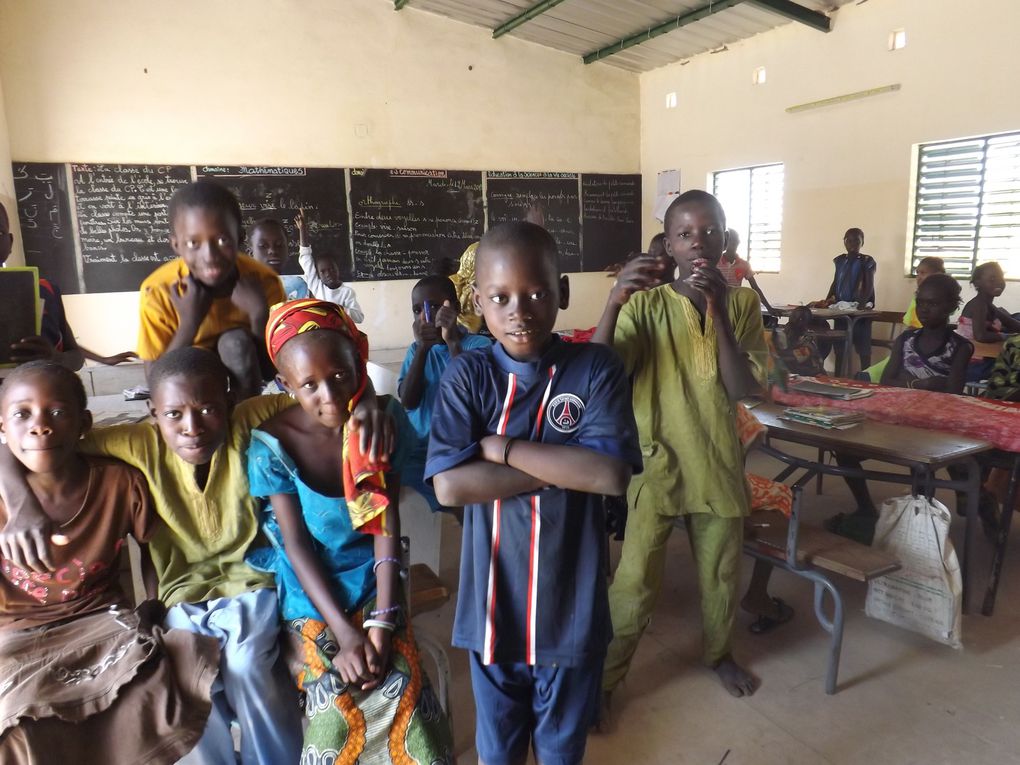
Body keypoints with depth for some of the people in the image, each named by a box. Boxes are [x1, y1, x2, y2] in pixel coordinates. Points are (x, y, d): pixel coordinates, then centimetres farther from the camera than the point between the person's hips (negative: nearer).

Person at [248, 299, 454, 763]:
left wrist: (380, 622, -17)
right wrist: (344, 634, -18)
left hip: (373, 585, 1)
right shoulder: (272, 446, -14)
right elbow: (297, 544, -13)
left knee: (403, 698, -13)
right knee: (337, 710, -16)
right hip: (312, 597, -1)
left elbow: (387, 529, -10)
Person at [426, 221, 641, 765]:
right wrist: (565, 464, -21)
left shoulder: (596, 368, -10)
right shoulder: (466, 375, -10)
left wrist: (501, 447, -21)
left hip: (572, 598, 0)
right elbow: (450, 486, -20)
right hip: (493, 596, 1)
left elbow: (611, 474, -23)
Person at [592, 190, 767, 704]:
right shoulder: (645, 304, -8)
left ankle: (719, 652, 46)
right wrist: (614, 302, -36)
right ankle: (604, 676, 22)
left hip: (718, 463, 3)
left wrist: (718, 312, -22)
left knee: (721, 573, 19)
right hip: (657, 464, -3)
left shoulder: (742, 303, -1)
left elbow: (743, 390, -12)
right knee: (634, 583, 1)